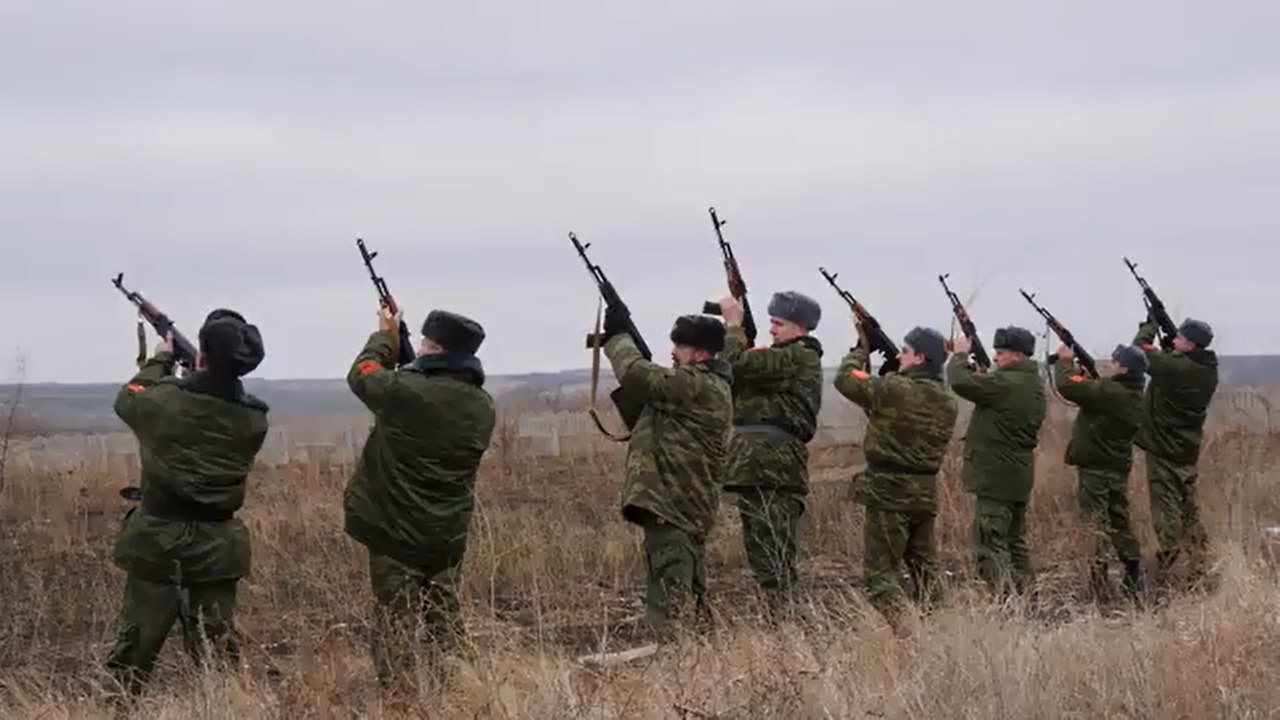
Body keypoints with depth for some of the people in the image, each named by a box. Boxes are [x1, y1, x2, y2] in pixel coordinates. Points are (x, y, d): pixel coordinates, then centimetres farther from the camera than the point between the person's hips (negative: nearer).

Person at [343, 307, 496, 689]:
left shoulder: (405, 390, -18)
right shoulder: (482, 407, 0)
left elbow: (361, 375, 2)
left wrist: (385, 336, 17)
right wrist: (407, 357, 15)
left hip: (397, 530, -5)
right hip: (449, 534, 5)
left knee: (395, 624, 2)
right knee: (444, 620, 16)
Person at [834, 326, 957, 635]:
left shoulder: (894, 389, -16)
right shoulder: (947, 402, 4)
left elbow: (845, 379, -5)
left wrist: (861, 350, 11)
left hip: (889, 491, -6)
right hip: (926, 493, 6)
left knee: (880, 569, -1)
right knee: (924, 567, 18)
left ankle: (902, 630, -15)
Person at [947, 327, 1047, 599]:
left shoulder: (1005, 383, -19)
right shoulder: (1035, 386, 11)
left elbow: (960, 382, -22)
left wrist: (960, 354, -5)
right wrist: (984, 375, 6)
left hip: (995, 478, -9)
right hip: (1020, 477, 9)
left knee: (990, 545, -7)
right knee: (1015, 540, 19)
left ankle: (1005, 599, -13)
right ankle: (1024, 596, 23)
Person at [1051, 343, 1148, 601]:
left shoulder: (1109, 392, -20)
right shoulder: (1134, 397, 7)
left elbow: (1067, 386, -22)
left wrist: (1065, 360, -5)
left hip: (1095, 469, -8)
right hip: (1119, 469, 8)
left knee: (1096, 528, -6)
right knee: (1120, 525, 17)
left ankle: (1100, 588, -8)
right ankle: (1134, 582, 22)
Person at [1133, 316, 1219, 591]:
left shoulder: (1173, 367, -21)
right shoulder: (1208, 372, 1)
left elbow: (1141, 349, -7)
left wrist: (1150, 325, 9)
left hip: (1164, 450, -7)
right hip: (1188, 451, 7)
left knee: (1166, 510, -5)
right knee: (1189, 510, 16)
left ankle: (1165, 577, -6)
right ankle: (1198, 571, 19)